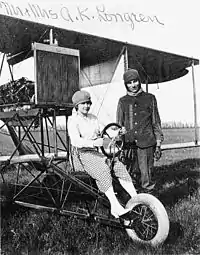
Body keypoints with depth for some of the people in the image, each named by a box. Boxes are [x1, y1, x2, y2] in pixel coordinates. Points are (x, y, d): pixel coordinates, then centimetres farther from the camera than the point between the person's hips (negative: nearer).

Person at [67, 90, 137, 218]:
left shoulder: (93, 118, 19)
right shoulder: (73, 120, -4)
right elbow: (75, 140, -20)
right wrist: (93, 143, -36)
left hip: (95, 152, 6)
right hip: (82, 155, -6)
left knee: (119, 166, -18)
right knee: (103, 170, -33)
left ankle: (135, 198, -20)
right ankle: (115, 206, -36)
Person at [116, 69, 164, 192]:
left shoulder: (149, 98, 9)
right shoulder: (122, 101, 11)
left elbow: (156, 122, 11)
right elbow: (119, 125, 14)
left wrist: (158, 144, 6)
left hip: (146, 144, -1)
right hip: (128, 145, 1)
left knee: (146, 178, -1)